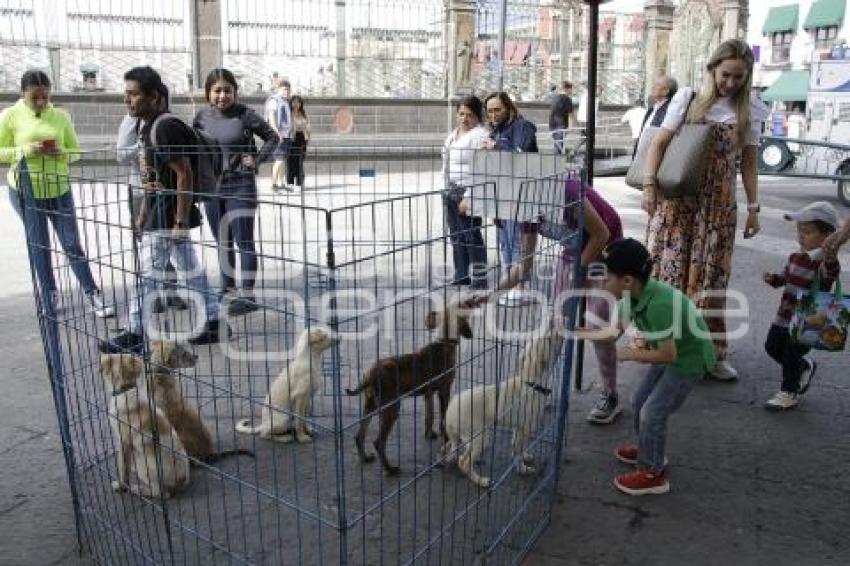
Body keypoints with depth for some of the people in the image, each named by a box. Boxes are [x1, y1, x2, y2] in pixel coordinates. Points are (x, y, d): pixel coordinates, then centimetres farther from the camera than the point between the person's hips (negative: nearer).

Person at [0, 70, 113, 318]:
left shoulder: (61, 116, 1)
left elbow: (75, 151, 6)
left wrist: (61, 152, -16)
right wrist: (26, 150, -20)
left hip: (59, 190, 1)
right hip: (26, 192, -1)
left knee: (72, 244, 2)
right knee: (39, 248, 7)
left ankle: (94, 298, 5)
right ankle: (49, 302, 19)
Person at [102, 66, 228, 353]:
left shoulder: (166, 127, -17)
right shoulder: (150, 127, 13)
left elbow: (185, 175, -21)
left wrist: (181, 221, -22)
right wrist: (143, 214, 21)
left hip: (168, 216, -10)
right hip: (159, 213, 10)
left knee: (148, 274, -1)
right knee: (190, 270, 13)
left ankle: (137, 334, 10)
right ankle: (213, 323, 21)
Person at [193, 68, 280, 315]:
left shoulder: (245, 115, -8)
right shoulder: (202, 117, 4)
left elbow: (272, 138, 1)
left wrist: (257, 160, -9)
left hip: (241, 186, -5)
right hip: (211, 186, 5)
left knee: (244, 241, -5)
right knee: (223, 242, 16)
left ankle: (248, 295, -1)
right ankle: (228, 287, 30)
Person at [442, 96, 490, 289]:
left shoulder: (480, 135, -12)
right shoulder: (454, 134, 18)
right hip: (450, 191, 9)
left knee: (472, 236, -5)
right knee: (456, 236, 14)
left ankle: (479, 279, 3)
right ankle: (461, 275, 25)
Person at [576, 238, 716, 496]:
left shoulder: (658, 304, -37)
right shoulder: (633, 295, -12)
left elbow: (667, 355, -31)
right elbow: (614, 331, -3)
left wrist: (630, 354, -19)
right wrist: (572, 332, -8)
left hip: (690, 358, -9)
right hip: (672, 351, 9)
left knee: (653, 412, -5)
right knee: (640, 401, 17)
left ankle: (653, 474, 12)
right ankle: (648, 451, 38)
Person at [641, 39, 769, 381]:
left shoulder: (749, 111, 8)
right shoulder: (688, 98, 2)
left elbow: (748, 162, 11)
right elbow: (659, 143, -2)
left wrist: (753, 207, 7)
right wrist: (649, 186, -13)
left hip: (719, 204, 2)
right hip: (676, 198, -2)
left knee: (711, 276, 5)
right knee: (669, 271, 0)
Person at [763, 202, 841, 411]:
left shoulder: (824, 262, -19)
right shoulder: (795, 257, 3)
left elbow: (831, 274, -42)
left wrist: (830, 256, -61)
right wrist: (774, 279, -4)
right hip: (785, 316, 8)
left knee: (791, 355, -1)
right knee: (772, 347, 16)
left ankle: (789, 393, 19)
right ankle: (805, 366, 41)